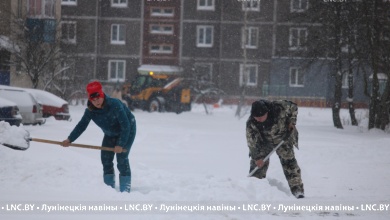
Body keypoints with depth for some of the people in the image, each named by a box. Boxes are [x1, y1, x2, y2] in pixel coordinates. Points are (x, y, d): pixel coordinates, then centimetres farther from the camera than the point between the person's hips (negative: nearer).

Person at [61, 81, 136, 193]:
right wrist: (69, 140, -20)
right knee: (106, 159, 2)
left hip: (127, 132, -6)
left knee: (122, 158, -16)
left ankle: (125, 189, -11)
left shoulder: (115, 105, -35)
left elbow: (126, 125, -32)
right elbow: (81, 125, -10)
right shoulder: (90, 111, -17)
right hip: (110, 134, 6)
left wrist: (121, 144, -33)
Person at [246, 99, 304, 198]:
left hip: (282, 138, -1)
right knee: (257, 163, -5)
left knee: (289, 162, -7)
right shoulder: (251, 123, -29)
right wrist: (257, 157, -19)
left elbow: (293, 107, -12)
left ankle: (297, 189, -5)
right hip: (264, 142, 1)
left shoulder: (279, 108, -33)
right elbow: (252, 142, -20)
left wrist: (291, 122, -18)